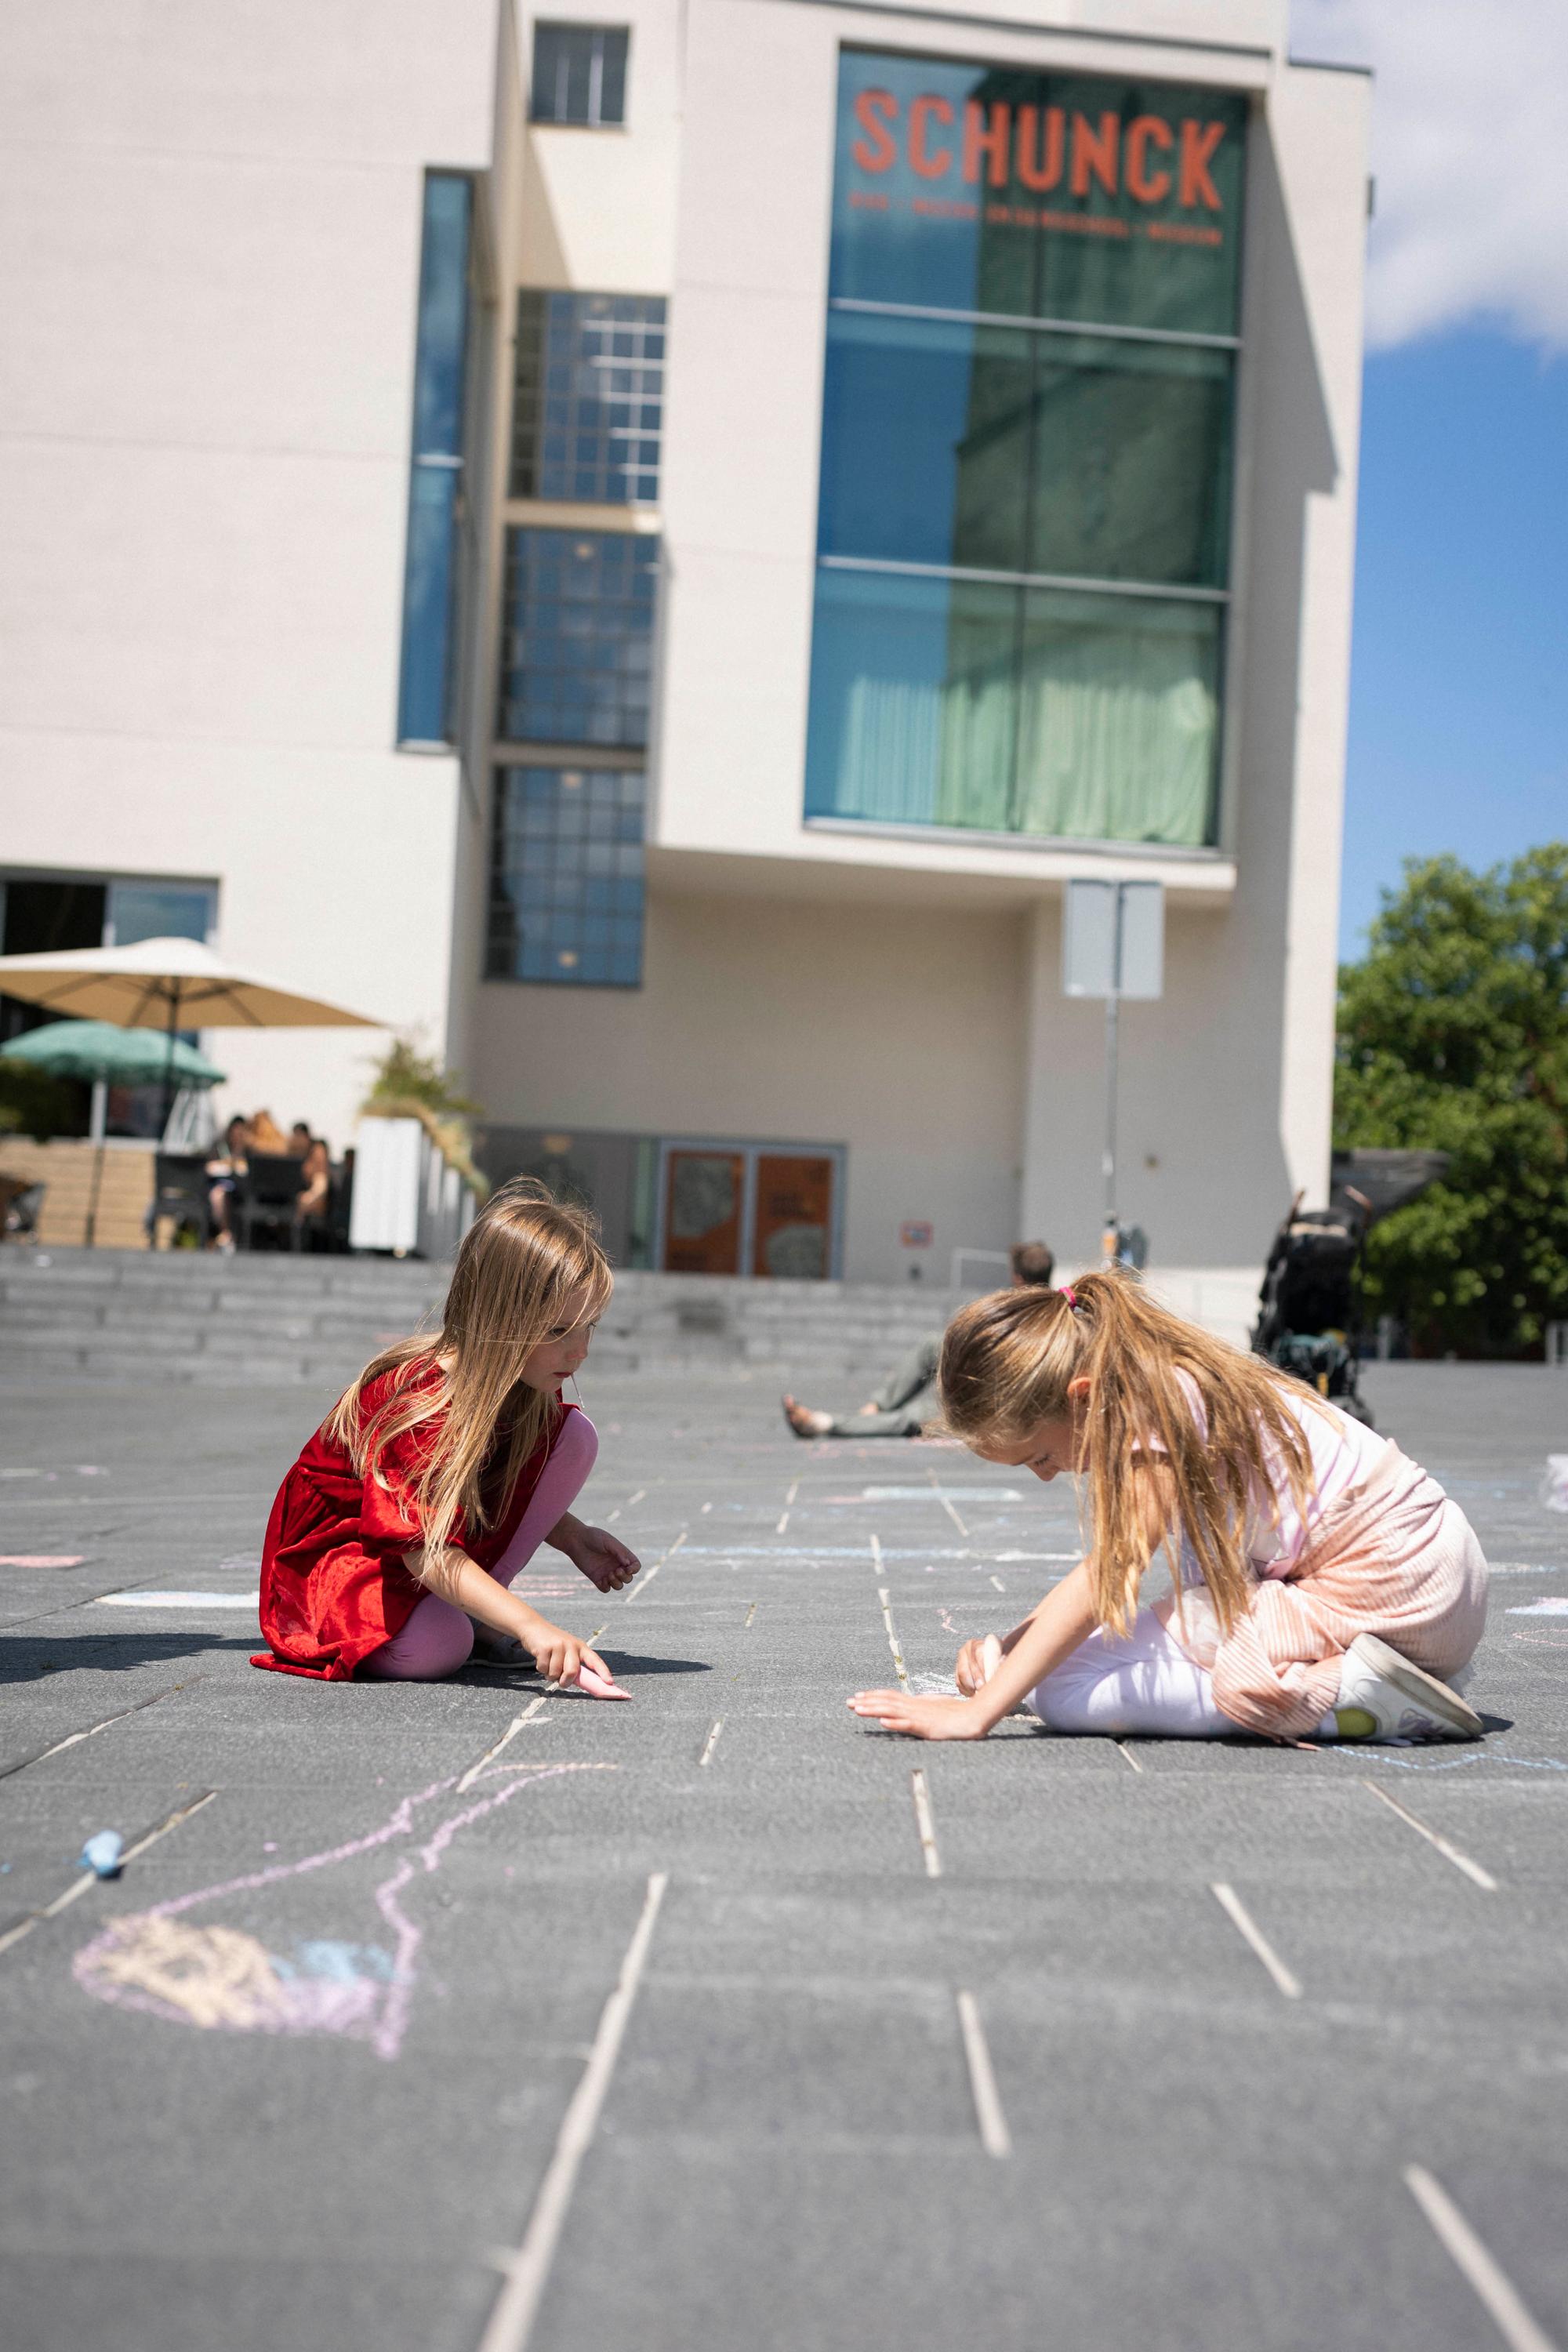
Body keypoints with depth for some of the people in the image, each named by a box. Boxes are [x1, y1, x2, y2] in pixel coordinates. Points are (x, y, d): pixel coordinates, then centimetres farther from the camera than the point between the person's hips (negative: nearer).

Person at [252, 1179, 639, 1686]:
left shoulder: (526, 1387, -9)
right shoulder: (419, 1401, -34)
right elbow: (427, 1553, -40)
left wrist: (574, 1538, -6)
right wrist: (531, 1626, -51)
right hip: (339, 1554, -7)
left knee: (574, 1435, -9)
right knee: (433, 1648, -39)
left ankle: (476, 1608, -4)